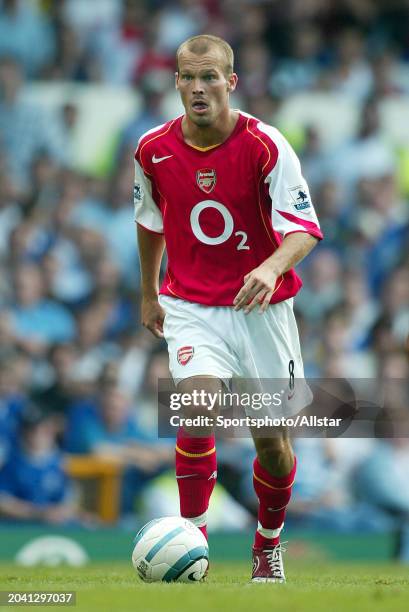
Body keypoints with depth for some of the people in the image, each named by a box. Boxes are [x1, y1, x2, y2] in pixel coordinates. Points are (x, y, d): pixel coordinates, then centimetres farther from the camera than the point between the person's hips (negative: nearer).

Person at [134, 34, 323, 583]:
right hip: (190, 306, 1)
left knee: (272, 440, 5)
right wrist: (149, 294, 24)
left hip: (262, 307, 0)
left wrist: (272, 267, -40)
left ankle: (269, 542, 32)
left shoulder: (266, 146, -14)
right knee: (198, 412, -25)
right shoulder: (153, 150, -5)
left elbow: (304, 227, -20)